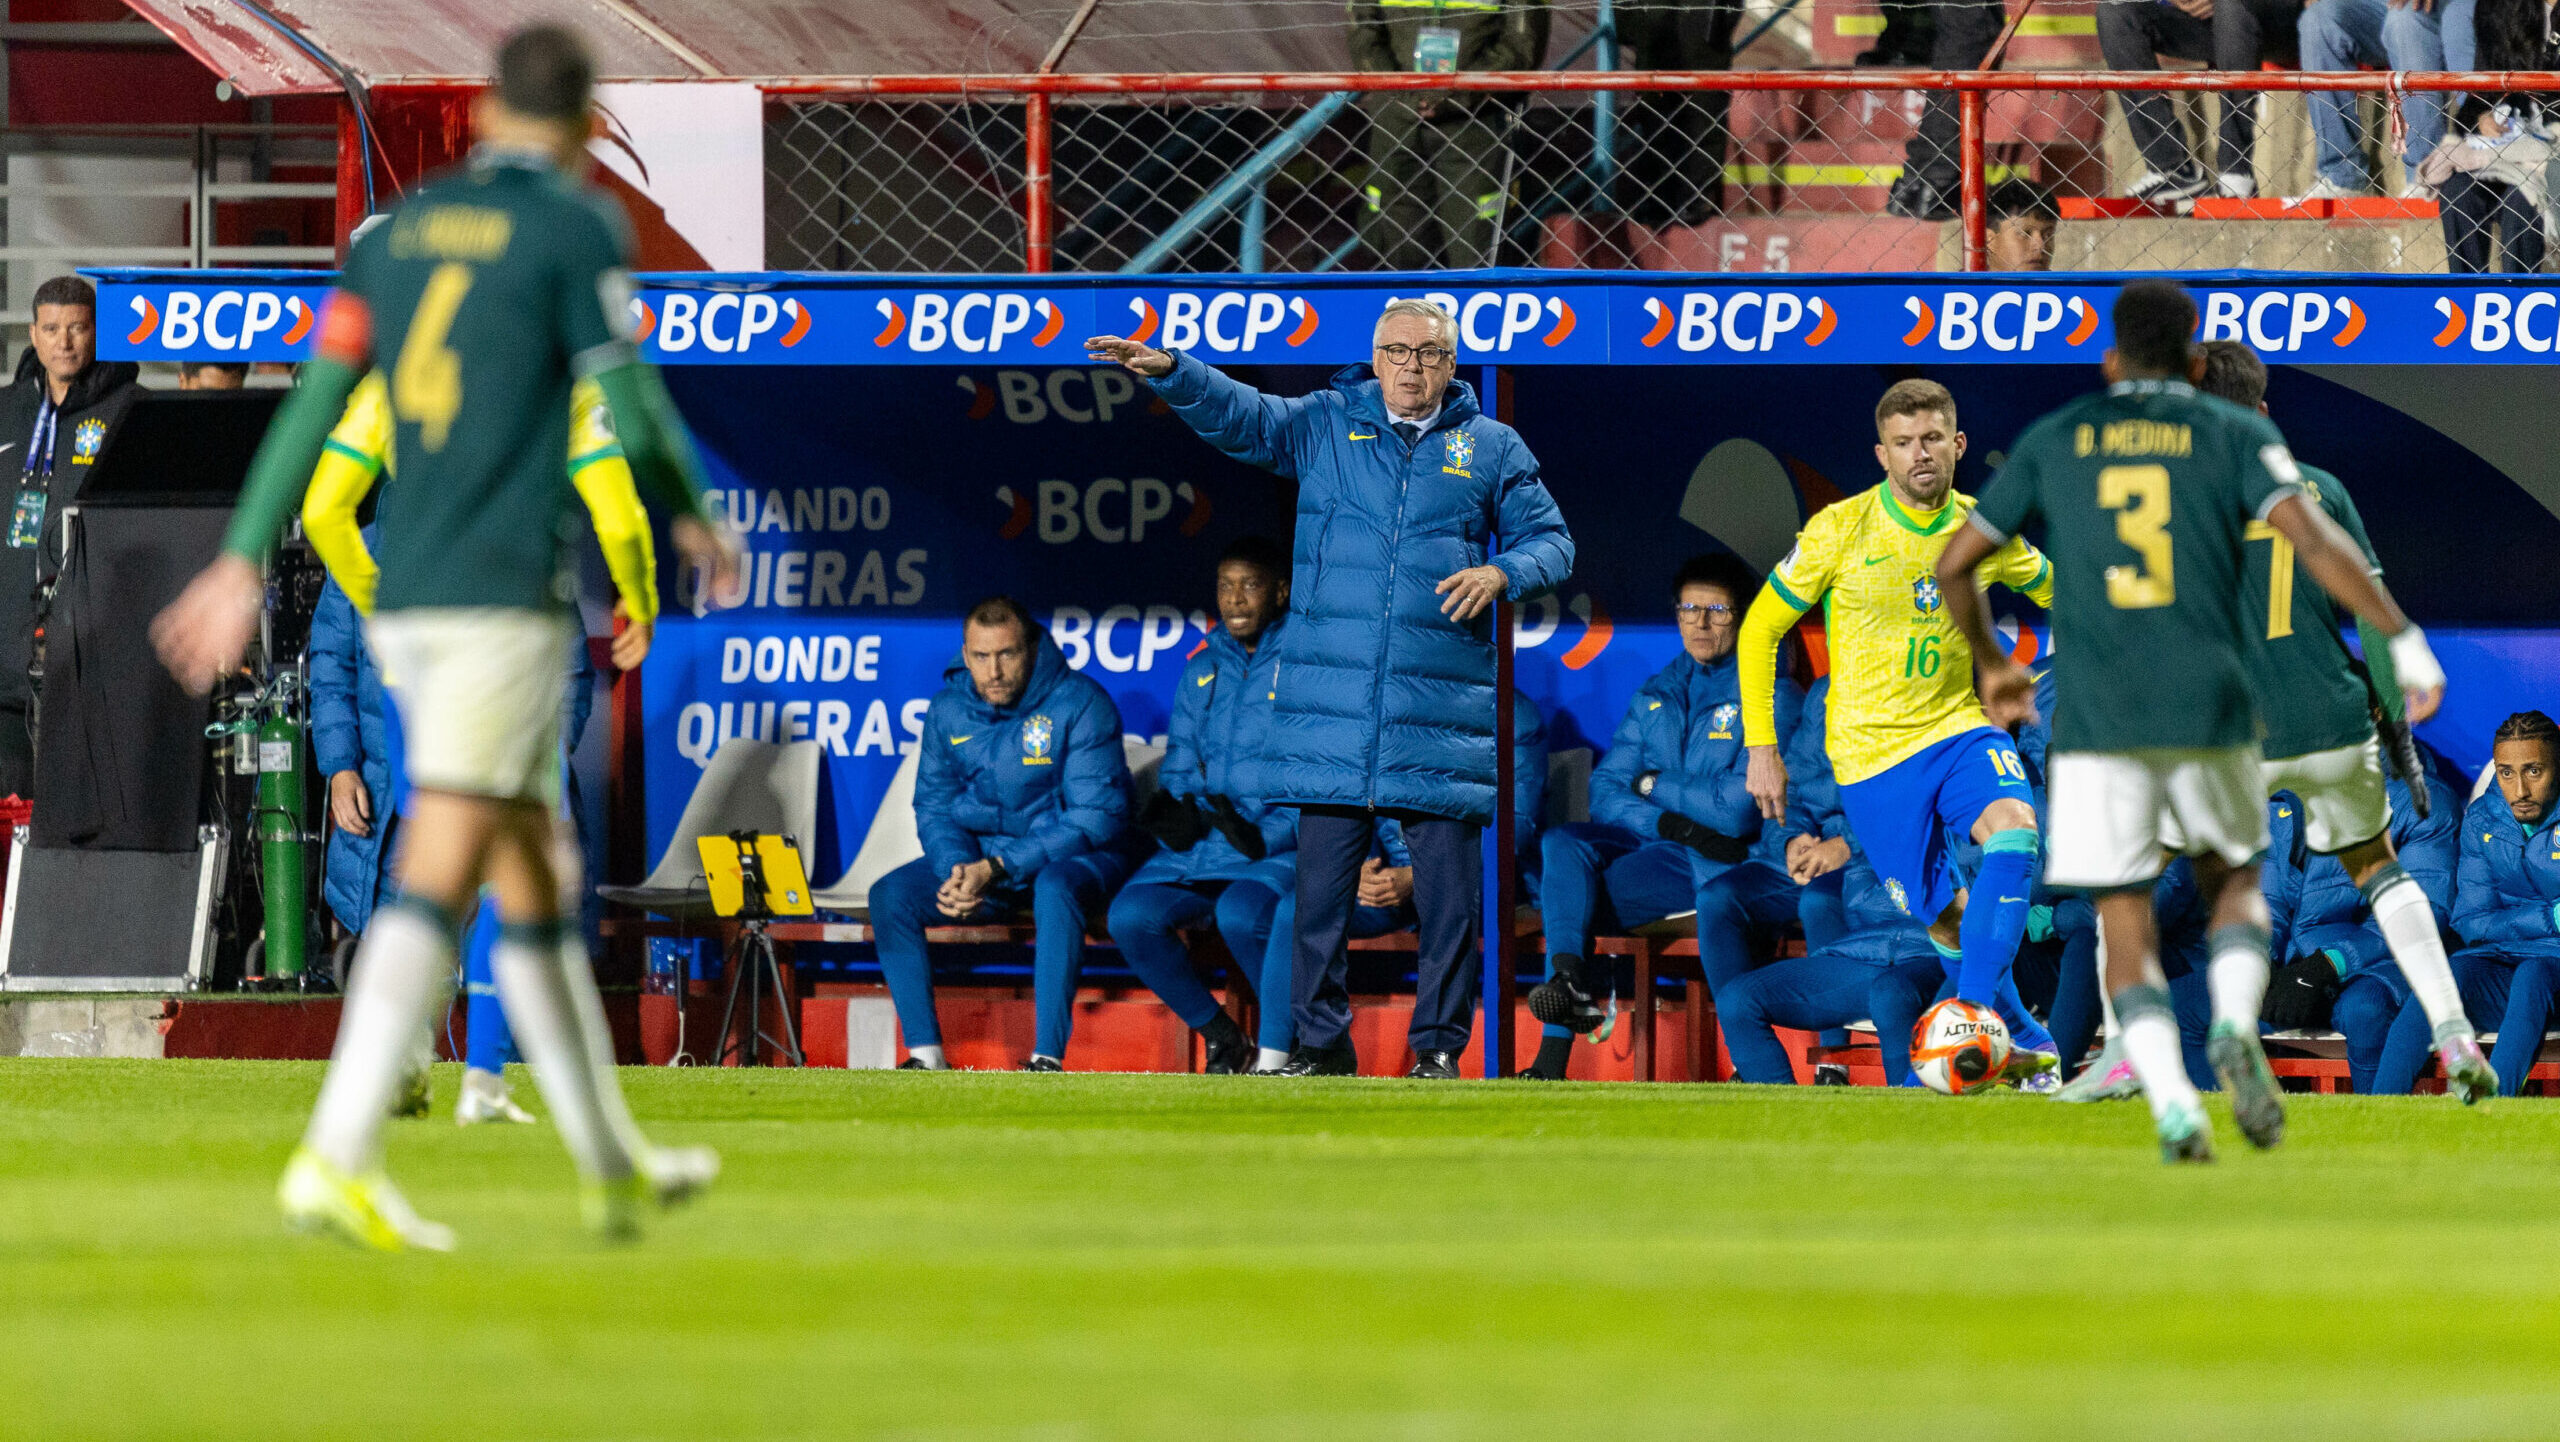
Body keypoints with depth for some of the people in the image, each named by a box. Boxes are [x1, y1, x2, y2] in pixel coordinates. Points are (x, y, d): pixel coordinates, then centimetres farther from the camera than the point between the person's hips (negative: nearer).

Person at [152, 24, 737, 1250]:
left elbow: (315, 399, 10)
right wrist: (691, 518, 11)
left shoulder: (401, 228, 14)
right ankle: (336, 1161, -24)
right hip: (504, 596, -7)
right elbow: (629, 412, -8)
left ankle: (613, 1162, 23)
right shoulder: (577, 230, -5)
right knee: (438, 879, -13)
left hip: (404, 598, 7)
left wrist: (243, 564, 10)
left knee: (530, 880, 15)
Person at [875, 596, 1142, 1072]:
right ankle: (925, 1054, -16)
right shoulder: (949, 710, -1)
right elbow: (934, 806, 5)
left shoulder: (1081, 703, -17)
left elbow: (1097, 817, -20)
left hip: (1078, 854, -5)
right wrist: (958, 872, -18)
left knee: (1055, 889, -39)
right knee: (890, 895, -15)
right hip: (979, 853, 5)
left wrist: (997, 869, -26)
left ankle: (1049, 1056, -38)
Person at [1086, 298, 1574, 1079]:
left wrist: (1501, 574, -8)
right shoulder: (1325, 425, 11)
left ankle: (1438, 1045, 8)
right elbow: (1238, 414, 0)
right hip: (1331, 705, 0)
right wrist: (1170, 371, -17)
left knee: (1449, 884, -1)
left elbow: (1551, 540, 13)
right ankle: (1320, 1041, 7)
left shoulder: (1492, 449, 11)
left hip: (1442, 708, 0)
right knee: (1318, 875, -1)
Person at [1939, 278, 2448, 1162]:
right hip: (2209, 707, 0)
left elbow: (1956, 564, 16)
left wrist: (1990, 664, 32)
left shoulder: (2054, 442, 14)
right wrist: (2402, 637, -8)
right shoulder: (2235, 434, 8)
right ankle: (2235, 1024, -8)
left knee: (2126, 929, 5)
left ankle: (2172, 1103, -16)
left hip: (2095, 716, 0)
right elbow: (2313, 540, -8)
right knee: (2235, 882, 21)